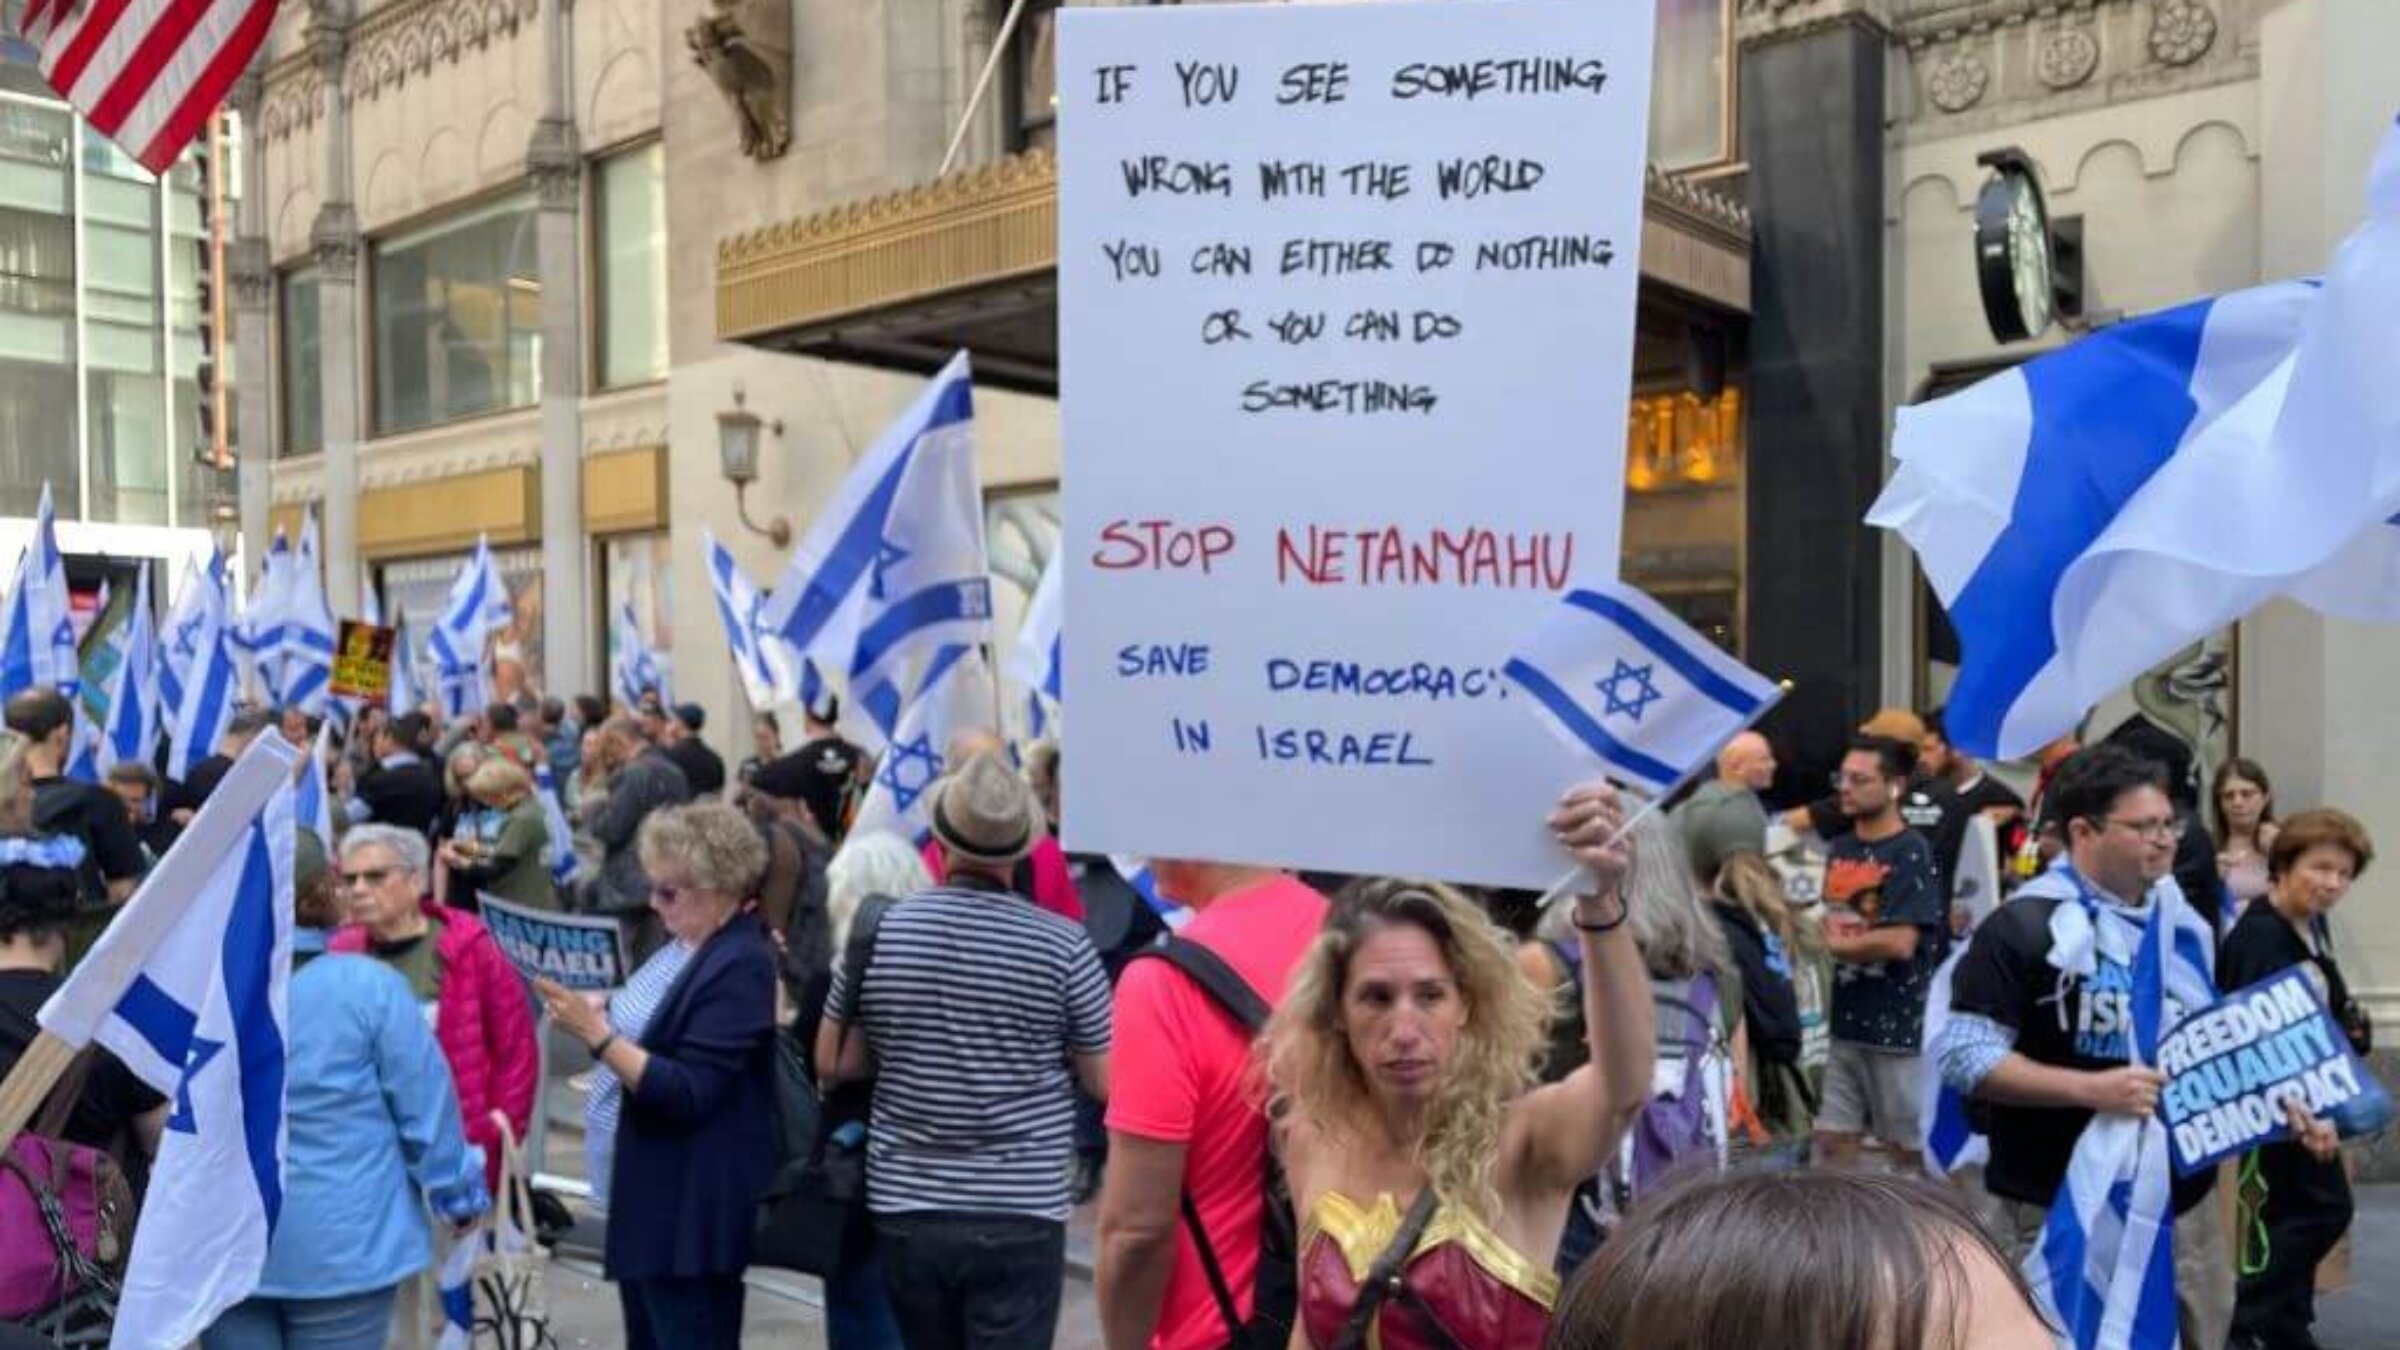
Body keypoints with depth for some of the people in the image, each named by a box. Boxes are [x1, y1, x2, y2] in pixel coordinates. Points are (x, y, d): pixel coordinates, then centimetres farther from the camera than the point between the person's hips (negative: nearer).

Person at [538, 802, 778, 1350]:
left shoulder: (740, 965, -20)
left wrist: (597, 1034, -27)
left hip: (693, 1215, -10)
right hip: (656, 1202, 10)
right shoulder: (691, 947, 10)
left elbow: (685, 1095, -24)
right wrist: (593, 1016, 4)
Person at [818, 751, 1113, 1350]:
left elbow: (834, 1064, 5)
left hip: (903, 1206, 3)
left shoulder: (879, 932, -3)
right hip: (1020, 1214, -3)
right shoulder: (1063, 945, -11)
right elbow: (1105, 1083, -3)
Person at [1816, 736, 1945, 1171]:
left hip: (1897, 1024, -6)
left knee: (1908, 1148, 8)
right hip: (1843, 1020, 6)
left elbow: (1900, 942, -20)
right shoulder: (1838, 849, 10)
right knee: (1833, 1138, 8)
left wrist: (1836, 945, -8)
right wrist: (1822, 928, 1)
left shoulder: (1912, 854, -12)